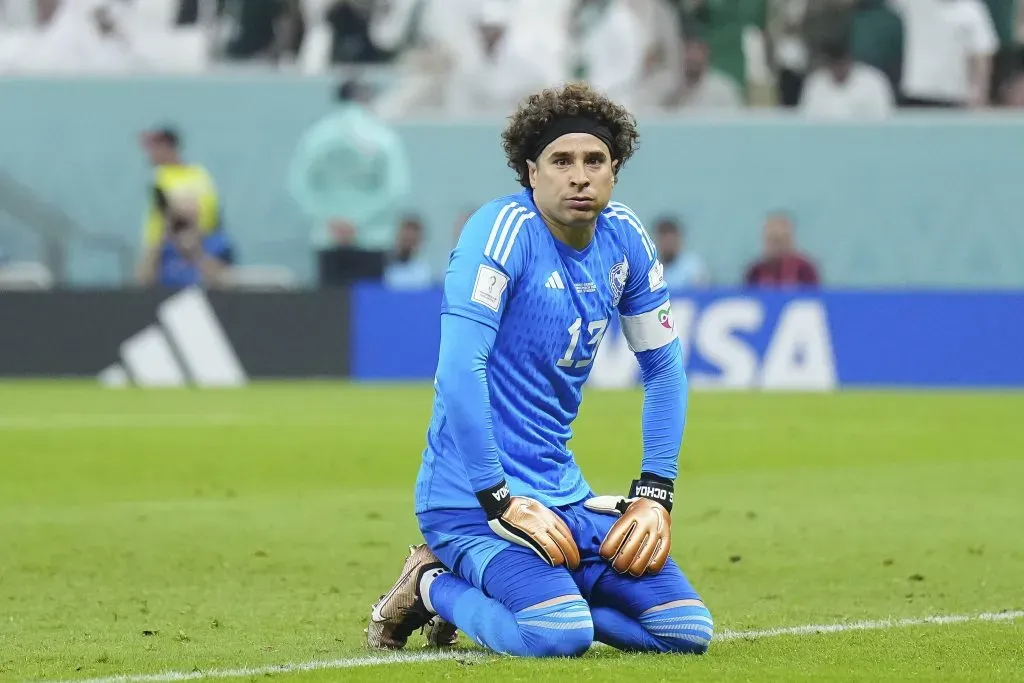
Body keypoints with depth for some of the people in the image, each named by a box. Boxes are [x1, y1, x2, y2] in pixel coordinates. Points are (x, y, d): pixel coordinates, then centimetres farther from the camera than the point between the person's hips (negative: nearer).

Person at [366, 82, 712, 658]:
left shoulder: (623, 237, 6)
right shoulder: (504, 229, -16)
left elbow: (665, 367, 15)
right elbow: (460, 370, -23)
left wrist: (654, 495, 5)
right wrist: (503, 503, -23)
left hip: (562, 493, 8)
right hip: (471, 496, -8)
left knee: (686, 630, -3)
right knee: (561, 634, -31)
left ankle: (465, 583, 13)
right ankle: (432, 585, 2)